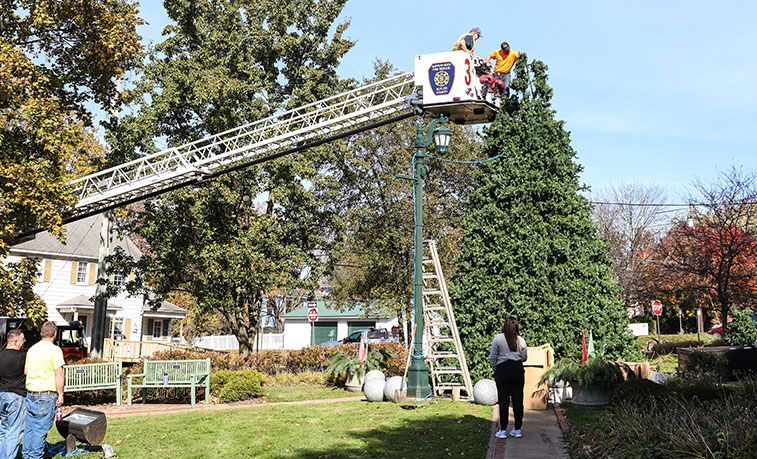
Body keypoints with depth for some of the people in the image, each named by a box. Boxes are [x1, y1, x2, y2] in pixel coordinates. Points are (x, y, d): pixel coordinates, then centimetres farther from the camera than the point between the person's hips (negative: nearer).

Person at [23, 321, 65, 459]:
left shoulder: (32, 349, 9)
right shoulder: (55, 350, -11)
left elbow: (26, 372, 16)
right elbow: (58, 374, -14)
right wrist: (60, 394, -8)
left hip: (30, 394, 6)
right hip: (47, 396, -6)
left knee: (29, 427, 13)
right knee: (41, 429, -1)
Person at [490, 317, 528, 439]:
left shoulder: (498, 338, -5)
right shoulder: (521, 340, 2)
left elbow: (492, 357, -2)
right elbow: (524, 358, 10)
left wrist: (495, 370, 13)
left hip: (503, 370, -2)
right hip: (518, 370, 2)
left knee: (503, 400, 2)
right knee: (518, 400, 8)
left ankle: (503, 430, 3)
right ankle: (517, 430, 13)